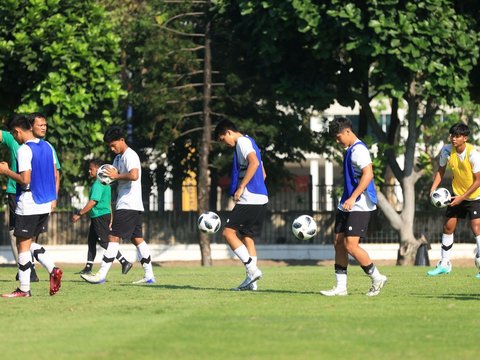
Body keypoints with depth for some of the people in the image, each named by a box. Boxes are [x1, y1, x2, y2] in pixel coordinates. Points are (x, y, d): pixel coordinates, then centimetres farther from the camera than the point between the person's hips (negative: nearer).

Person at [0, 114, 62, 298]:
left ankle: (24, 289, 1)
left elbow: (25, 179, -21)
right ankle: (53, 270, 2)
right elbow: (55, 174, 14)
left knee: (23, 245, -1)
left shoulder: (24, 150, -15)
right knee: (30, 243, 19)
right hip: (45, 204, 8)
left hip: (28, 205, -8)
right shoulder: (47, 147, 9)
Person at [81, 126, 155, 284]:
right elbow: (115, 174, 22)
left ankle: (101, 275, -15)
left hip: (128, 205, -10)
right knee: (137, 238, 9)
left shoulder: (130, 156, -13)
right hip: (130, 205, 10)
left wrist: (116, 176, -18)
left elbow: (134, 175, -28)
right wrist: (107, 176, 0)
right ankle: (149, 275, 9)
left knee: (114, 237, -12)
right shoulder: (119, 157, 19)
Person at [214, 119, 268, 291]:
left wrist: (241, 187, -21)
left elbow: (254, 163, -24)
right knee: (247, 236, 10)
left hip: (249, 199, -10)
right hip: (260, 198, 10)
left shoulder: (242, 142, -7)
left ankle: (252, 269, -16)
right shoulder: (249, 142, 23)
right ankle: (251, 280, 7)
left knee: (228, 232, -10)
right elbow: (262, 173, 27)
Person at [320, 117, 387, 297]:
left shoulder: (359, 150, -14)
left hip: (359, 206, -10)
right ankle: (340, 287, 10)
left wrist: (353, 198, -28)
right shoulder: (349, 150, 17)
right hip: (346, 206, 10)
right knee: (338, 243, 6)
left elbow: (368, 174, -25)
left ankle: (377, 278, 1)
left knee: (351, 245, -13)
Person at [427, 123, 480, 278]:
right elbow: (441, 171, 5)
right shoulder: (447, 151, -11)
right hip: (457, 194, 6)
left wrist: (462, 197, -23)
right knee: (448, 227, 7)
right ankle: (444, 264, 19)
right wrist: (433, 188, -10)